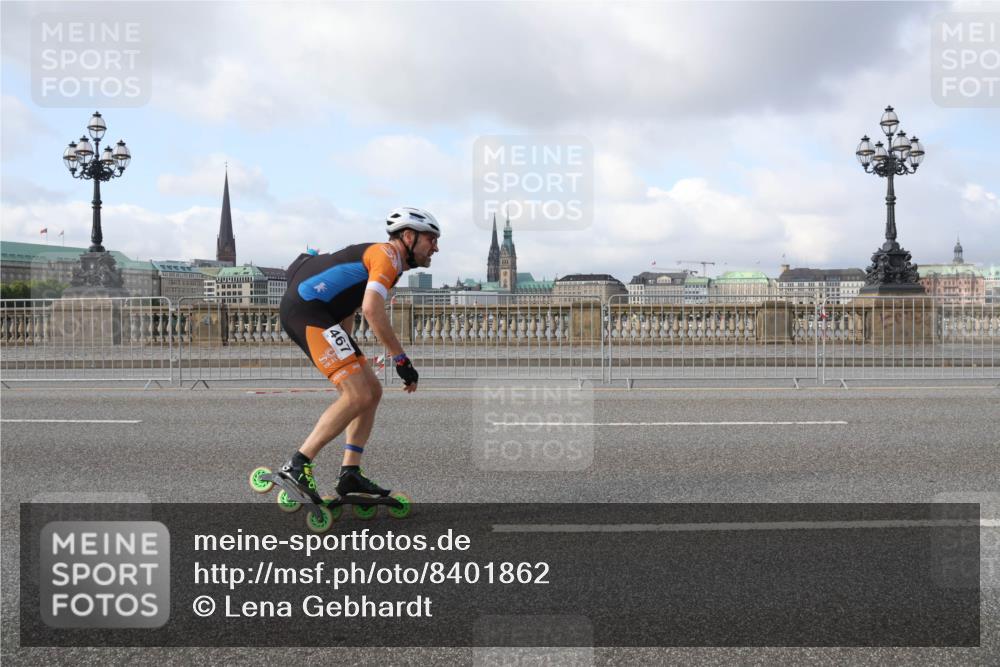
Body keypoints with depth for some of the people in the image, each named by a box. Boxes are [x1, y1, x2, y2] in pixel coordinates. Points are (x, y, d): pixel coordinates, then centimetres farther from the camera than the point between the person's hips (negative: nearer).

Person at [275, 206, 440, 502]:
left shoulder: (376, 255, 25)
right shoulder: (388, 255, -7)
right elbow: (372, 309, -23)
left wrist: (346, 353, 30)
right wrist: (401, 359, -18)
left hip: (307, 312, 11)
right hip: (307, 310, -11)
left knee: (372, 390, 9)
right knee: (359, 396, -16)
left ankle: (350, 474, 7)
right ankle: (297, 465, -13)